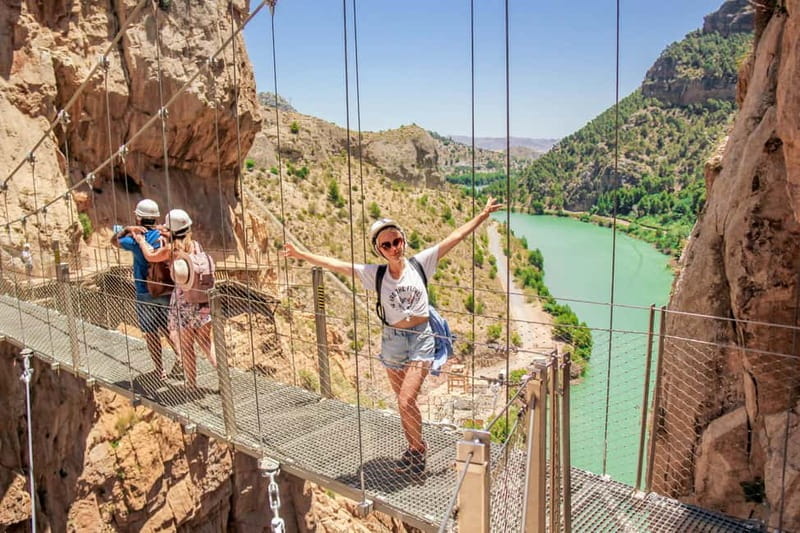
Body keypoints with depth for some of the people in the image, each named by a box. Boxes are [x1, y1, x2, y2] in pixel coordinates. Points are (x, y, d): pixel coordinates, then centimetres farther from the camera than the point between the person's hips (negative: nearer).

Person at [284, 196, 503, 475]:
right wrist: (301, 255, -7)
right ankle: (416, 447, 36)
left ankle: (417, 448, 13)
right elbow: (335, 264, -4)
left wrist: (483, 215, -3)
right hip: (393, 341, 2)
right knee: (405, 402, 14)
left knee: (406, 401, -12)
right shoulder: (374, 274, -2)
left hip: (421, 339, -2)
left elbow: (454, 237, -3)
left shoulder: (420, 263, -3)